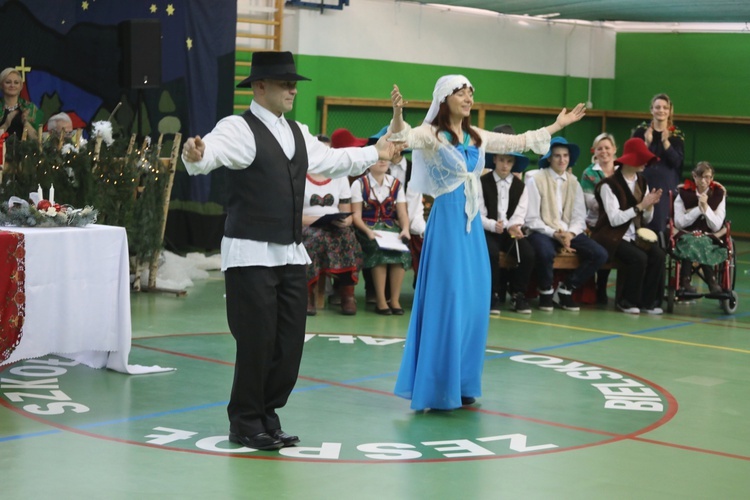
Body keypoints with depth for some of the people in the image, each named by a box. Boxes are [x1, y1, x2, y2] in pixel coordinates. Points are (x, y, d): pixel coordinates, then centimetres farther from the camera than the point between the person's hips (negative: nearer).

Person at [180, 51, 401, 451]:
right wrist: (196, 154, -53)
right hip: (251, 254, -8)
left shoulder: (297, 133, 15)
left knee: (290, 342, 9)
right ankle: (245, 423, 11)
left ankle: (268, 416, 23)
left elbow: (331, 160, 32)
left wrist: (375, 153, 42)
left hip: (291, 254, 8)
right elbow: (214, 150, -30)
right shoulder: (240, 129, -10)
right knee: (256, 341, -4)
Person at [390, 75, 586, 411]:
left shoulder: (476, 137, 12)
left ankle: (461, 385, 17)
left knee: (473, 302, 8)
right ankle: (438, 389, 1)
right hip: (447, 221, -7)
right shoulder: (431, 134, -8)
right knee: (446, 301, -6)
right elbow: (404, 136, -28)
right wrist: (397, 113, -49)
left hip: (472, 222, 7)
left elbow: (517, 142, 22)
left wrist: (558, 125, 24)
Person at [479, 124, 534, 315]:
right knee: (491, 252, -35)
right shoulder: (482, 183, 1)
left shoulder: (520, 186, 10)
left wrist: (514, 226, -23)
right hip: (488, 230, -3)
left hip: (510, 231, 3)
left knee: (528, 253, -25)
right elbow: (478, 215, -6)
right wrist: (493, 225, -26)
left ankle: (518, 295, -7)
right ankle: (493, 295, -18)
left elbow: (520, 214, 1)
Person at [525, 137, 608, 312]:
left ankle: (566, 288, 2)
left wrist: (570, 234, -14)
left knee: (600, 254, -16)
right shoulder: (535, 180, -5)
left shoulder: (574, 182, 12)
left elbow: (579, 216, 6)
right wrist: (555, 234, -17)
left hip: (568, 233, 5)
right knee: (546, 252, -39)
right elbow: (531, 219, -7)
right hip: (543, 232, -5)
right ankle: (546, 291, -8)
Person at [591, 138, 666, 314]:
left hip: (634, 236, 6)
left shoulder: (642, 182, 11)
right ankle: (627, 301, -10)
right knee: (639, 257, -30)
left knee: (658, 255, -21)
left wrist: (650, 205, -8)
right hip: (612, 237, -6)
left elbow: (646, 220, 12)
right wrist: (641, 205, -21)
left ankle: (648, 301, -11)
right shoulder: (609, 184, -10)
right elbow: (615, 219, -20)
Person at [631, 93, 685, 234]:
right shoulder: (641, 131, 4)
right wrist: (647, 143, -15)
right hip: (643, 183, 0)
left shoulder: (677, 135, 5)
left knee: (661, 223, -3)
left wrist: (666, 142, -18)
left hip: (666, 186, 0)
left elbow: (677, 162, -6)